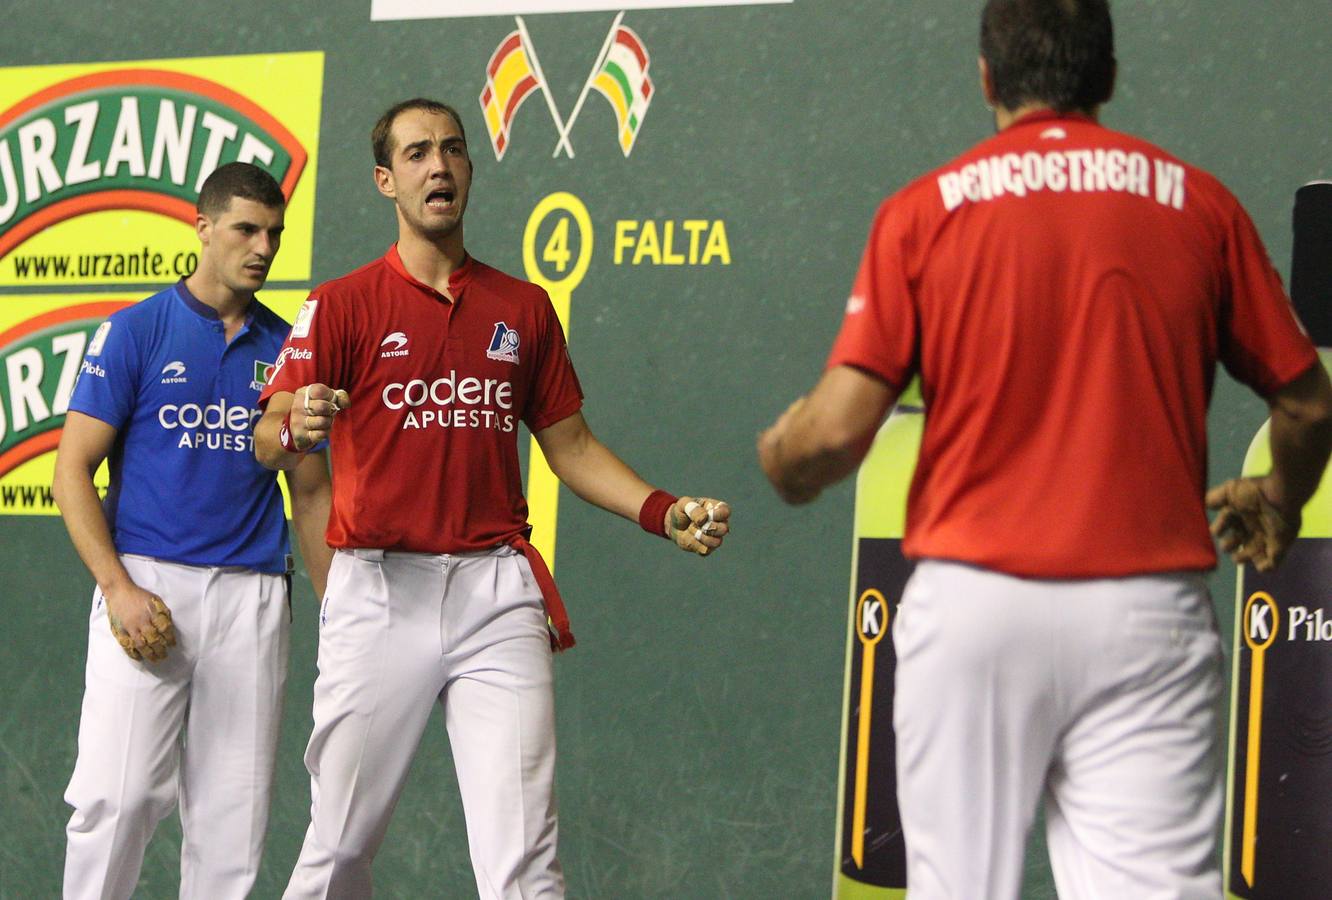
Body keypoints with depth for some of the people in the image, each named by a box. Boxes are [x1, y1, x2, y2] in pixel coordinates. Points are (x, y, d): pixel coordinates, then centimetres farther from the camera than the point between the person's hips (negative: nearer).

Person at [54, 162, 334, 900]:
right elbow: (72, 471, -1)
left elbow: (310, 492, 18)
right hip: (146, 584, -3)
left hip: (253, 596, 3)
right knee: (120, 796, -12)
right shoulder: (136, 331, 2)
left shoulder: (288, 349, 13)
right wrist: (119, 589, -13)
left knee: (233, 814, 2)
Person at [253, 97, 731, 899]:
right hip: (378, 589, -1)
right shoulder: (343, 304, 4)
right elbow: (268, 445, -3)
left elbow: (571, 445, 18)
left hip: (496, 590, 2)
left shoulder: (524, 307, 14)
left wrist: (666, 513, 2)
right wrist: (294, 429, -28)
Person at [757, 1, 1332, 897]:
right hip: (1148, 609, 0)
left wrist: (779, 456, 18)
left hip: (973, 597, 0)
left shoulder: (923, 211, 2)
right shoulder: (1199, 202, 6)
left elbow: (838, 430, -5)